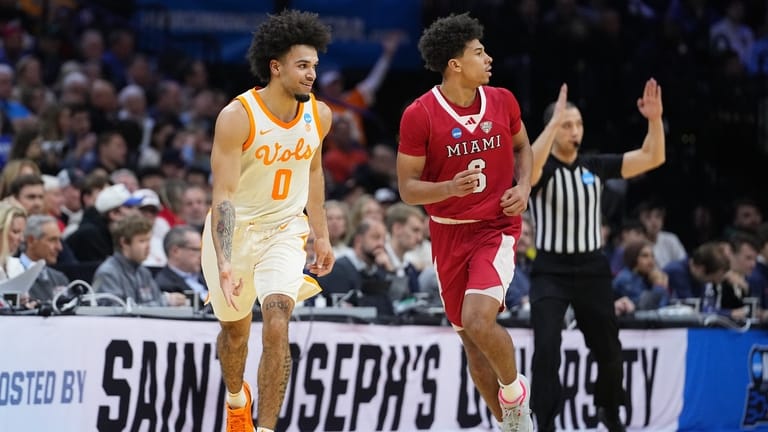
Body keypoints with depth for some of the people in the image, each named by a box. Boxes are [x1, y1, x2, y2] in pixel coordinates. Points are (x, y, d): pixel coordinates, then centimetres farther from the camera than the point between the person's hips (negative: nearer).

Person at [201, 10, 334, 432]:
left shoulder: (319, 115, -8)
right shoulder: (237, 116, -24)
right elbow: (223, 195, -26)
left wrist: (322, 236, 15)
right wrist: (224, 262, -36)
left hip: (284, 231, 2)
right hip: (234, 228, -2)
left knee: (276, 326, -19)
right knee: (235, 328, 17)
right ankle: (236, 398, 49)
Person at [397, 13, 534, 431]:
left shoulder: (502, 101, -3)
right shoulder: (419, 115, -12)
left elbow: (522, 147, 18)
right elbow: (407, 188, -8)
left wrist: (523, 188, -1)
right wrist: (451, 188, -27)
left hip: (497, 228, -1)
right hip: (449, 235, 1)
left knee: (478, 320, -24)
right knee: (471, 340, 8)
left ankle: (514, 389, 3)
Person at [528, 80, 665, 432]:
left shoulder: (595, 166, 2)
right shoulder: (542, 169, -10)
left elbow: (652, 158, -3)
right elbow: (528, 168, -37)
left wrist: (654, 119, -20)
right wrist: (555, 121, -46)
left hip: (592, 269, 4)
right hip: (551, 271, -4)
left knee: (608, 350, 14)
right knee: (546, 349, -20)